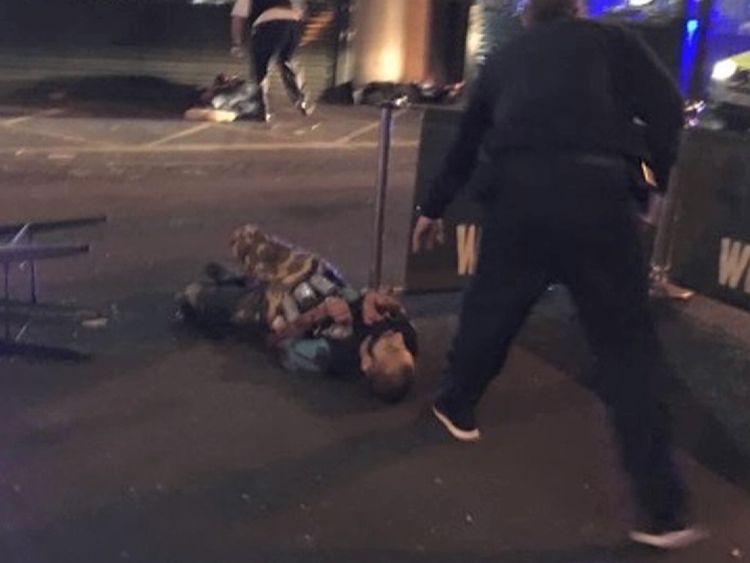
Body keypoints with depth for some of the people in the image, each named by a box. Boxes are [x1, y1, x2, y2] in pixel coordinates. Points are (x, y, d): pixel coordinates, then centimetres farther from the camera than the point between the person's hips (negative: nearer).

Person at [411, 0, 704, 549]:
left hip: (515, 190, 3)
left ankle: (456, 406, 46)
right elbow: (667, 109, 6)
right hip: (594, 188, -3)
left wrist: (433, 208, 47)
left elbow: (466, 143, 36)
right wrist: (656, 178, 21)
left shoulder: (504, 58, 29)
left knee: (492, 304, 27)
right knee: (626, 340, 3)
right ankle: (662, 509, 5)